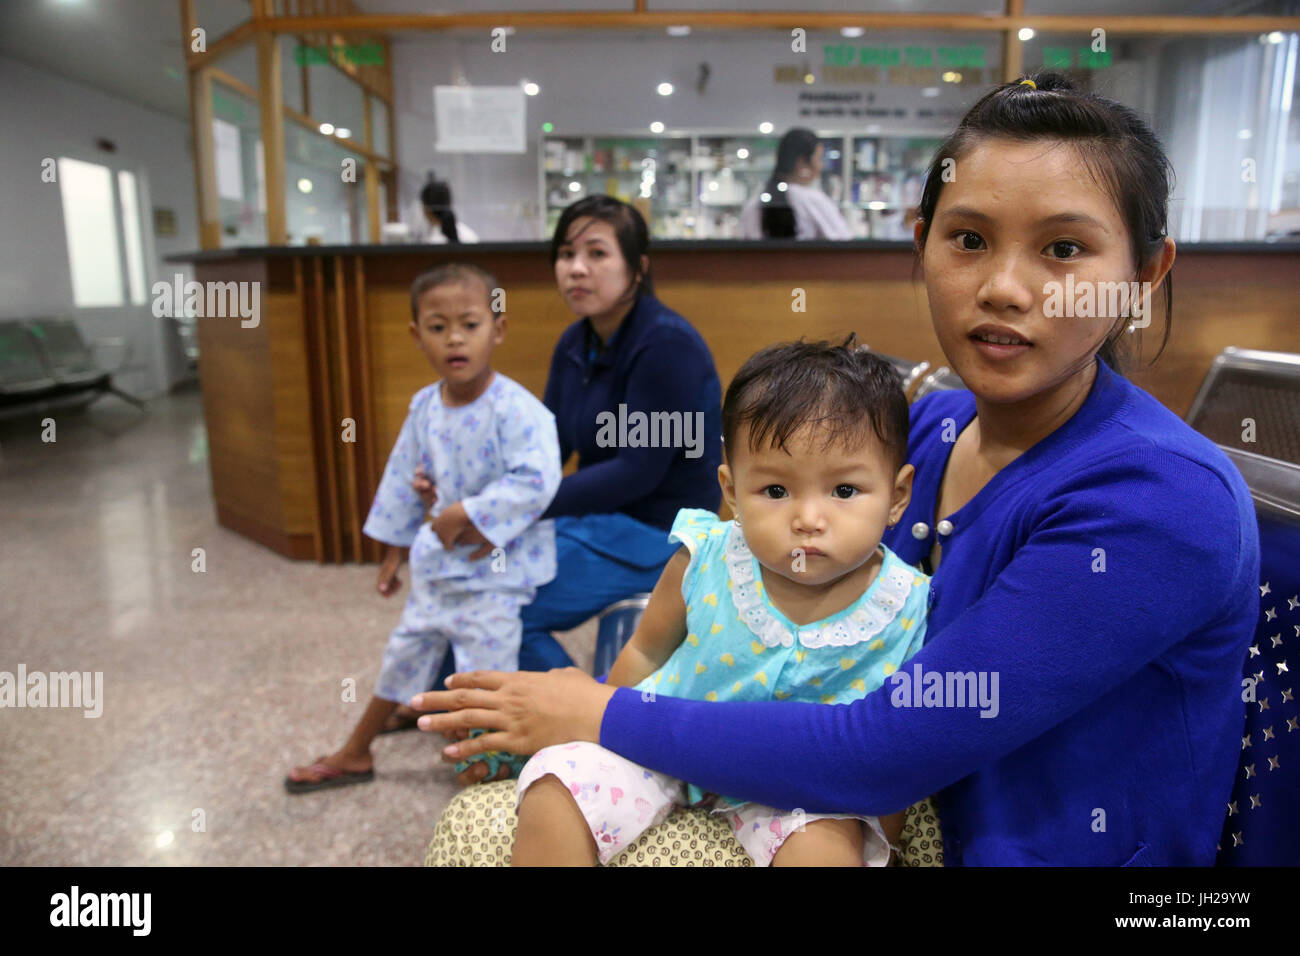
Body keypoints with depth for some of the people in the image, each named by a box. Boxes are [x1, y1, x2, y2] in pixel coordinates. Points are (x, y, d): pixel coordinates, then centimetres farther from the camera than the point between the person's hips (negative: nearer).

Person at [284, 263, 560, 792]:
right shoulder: (424, 406, 1)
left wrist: (467, 513, -27)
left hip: (494, 572, -7)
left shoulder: (516, 409, -21)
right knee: (403, 656, 23)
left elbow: (537, 480, -31)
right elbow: (405, 481, 12)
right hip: (436, 563, 7)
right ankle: (354, 755, 43)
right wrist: (393, 551, 18)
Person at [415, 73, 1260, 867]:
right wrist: (549, 722, -3)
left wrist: (604, 719, -16)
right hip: (899, 819, 5)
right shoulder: (927, 429, -4)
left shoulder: (1166, 501, -24)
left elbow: (879, 754, -25)